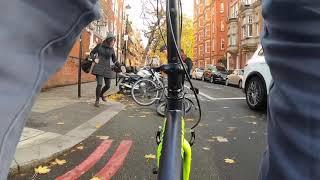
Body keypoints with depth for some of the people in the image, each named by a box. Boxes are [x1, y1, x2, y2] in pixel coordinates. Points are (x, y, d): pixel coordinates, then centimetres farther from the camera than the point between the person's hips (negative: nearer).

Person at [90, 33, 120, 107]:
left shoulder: (112, 49, 6)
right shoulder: (99, 45, -1)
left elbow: (114, 60, 14)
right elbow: (92, 53, 10)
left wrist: (120, 66, -2)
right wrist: (94, 59, -11)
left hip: (108, 68, 4)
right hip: (99, 67, -3)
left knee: (108, 85, 6)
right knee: (99, 84, -15)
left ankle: (101, 94, 39)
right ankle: (97, 100, 5)